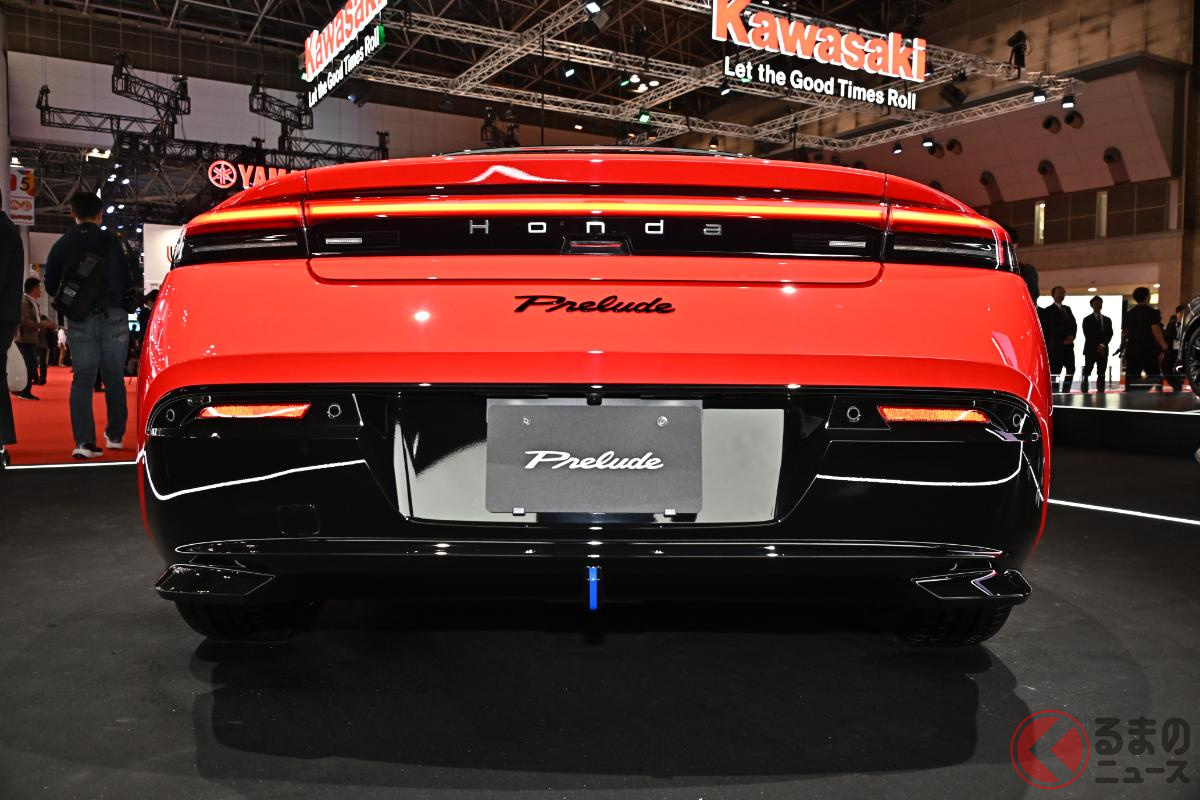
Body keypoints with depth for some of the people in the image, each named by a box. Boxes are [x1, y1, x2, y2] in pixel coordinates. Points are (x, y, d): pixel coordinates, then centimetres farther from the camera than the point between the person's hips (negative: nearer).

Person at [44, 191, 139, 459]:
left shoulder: (62, 245, 5)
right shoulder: (111, 241, -1)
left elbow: (51, 285, 8)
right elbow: (129, 280, -2)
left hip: (80, 320, 1)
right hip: (114, 318, -1)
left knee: (82, 380, 0)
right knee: (114, 379, 12)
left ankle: (84, 441, -13)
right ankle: (115, 436, 19)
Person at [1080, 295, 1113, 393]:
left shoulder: (1107, 320, 16)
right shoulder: (1087, 319, 4)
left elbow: (1109, 334, 7)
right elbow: (1088, 335, -4)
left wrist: (1103, 345, -10)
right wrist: (1097, 346, -12)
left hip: (1103, 350, 3)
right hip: (1090, 350, -3)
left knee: (1101, 374, 1)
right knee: (1086, 373, -8)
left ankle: (1101, 392, 2)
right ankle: (1084, 392, -4)